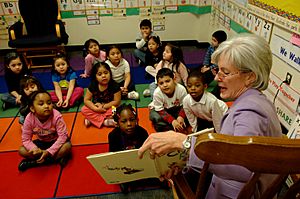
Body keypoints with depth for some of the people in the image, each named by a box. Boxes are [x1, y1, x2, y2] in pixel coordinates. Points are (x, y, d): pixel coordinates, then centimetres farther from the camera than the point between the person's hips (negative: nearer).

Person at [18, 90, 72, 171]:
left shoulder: (56, 117, -30)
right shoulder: (29, 119, -22)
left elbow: (62, 136, -30)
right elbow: (26, 139, -15)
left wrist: (49, 151, -36)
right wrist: (36, 150, -34)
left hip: (55, 141, -3)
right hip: (41, 142, 3)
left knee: (67, 146, -33)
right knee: (21, 151, -16)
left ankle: (34, 162, -20)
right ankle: (57, 157, -17)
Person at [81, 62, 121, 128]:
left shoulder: (114, 86, -18)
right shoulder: (93, 85, -12)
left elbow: (117, 102, -16)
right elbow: (86, 100, -9)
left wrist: (103, 106, -20)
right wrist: (96, 108, -24)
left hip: (109, 108, -2)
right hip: (96, 108, 2)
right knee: (84, 110, -21)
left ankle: (92, 119, -21)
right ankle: (105, 121, -25)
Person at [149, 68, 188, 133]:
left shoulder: (181, 89, -29)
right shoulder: (157, 93, -32)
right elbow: (160, 110, -25)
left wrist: (181, 116, -32)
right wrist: (172, 121, -35)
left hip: (176, 109, 2)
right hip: (159, 109, -1)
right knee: (156, 117, -32)